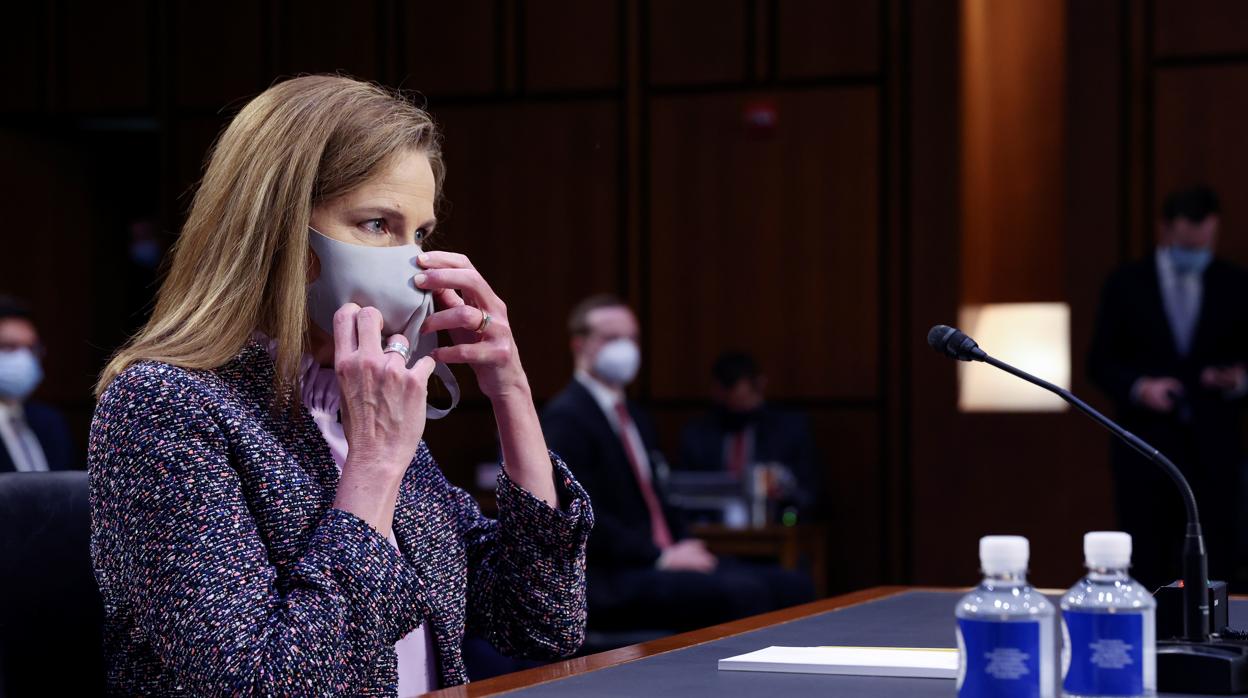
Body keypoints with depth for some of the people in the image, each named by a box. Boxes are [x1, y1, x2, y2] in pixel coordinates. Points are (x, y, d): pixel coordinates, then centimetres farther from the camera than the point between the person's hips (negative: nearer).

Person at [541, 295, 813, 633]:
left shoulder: (636, 418, 22)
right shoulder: (566, 417, -8)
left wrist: (686, 549, 4)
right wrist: (661, 557, -19)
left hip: (663, 563, 9)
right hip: (609, 582, -9)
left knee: (792, 587, -8)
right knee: (743, 592, -28)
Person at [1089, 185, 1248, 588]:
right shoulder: (1126, 286, 3)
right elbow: (1101, 362, 4)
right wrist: (1139, 388, -13)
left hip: (1212, 445, 1)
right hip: (1146, 442, 0)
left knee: (1214, 566, -3)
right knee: (1148, 566, 3)